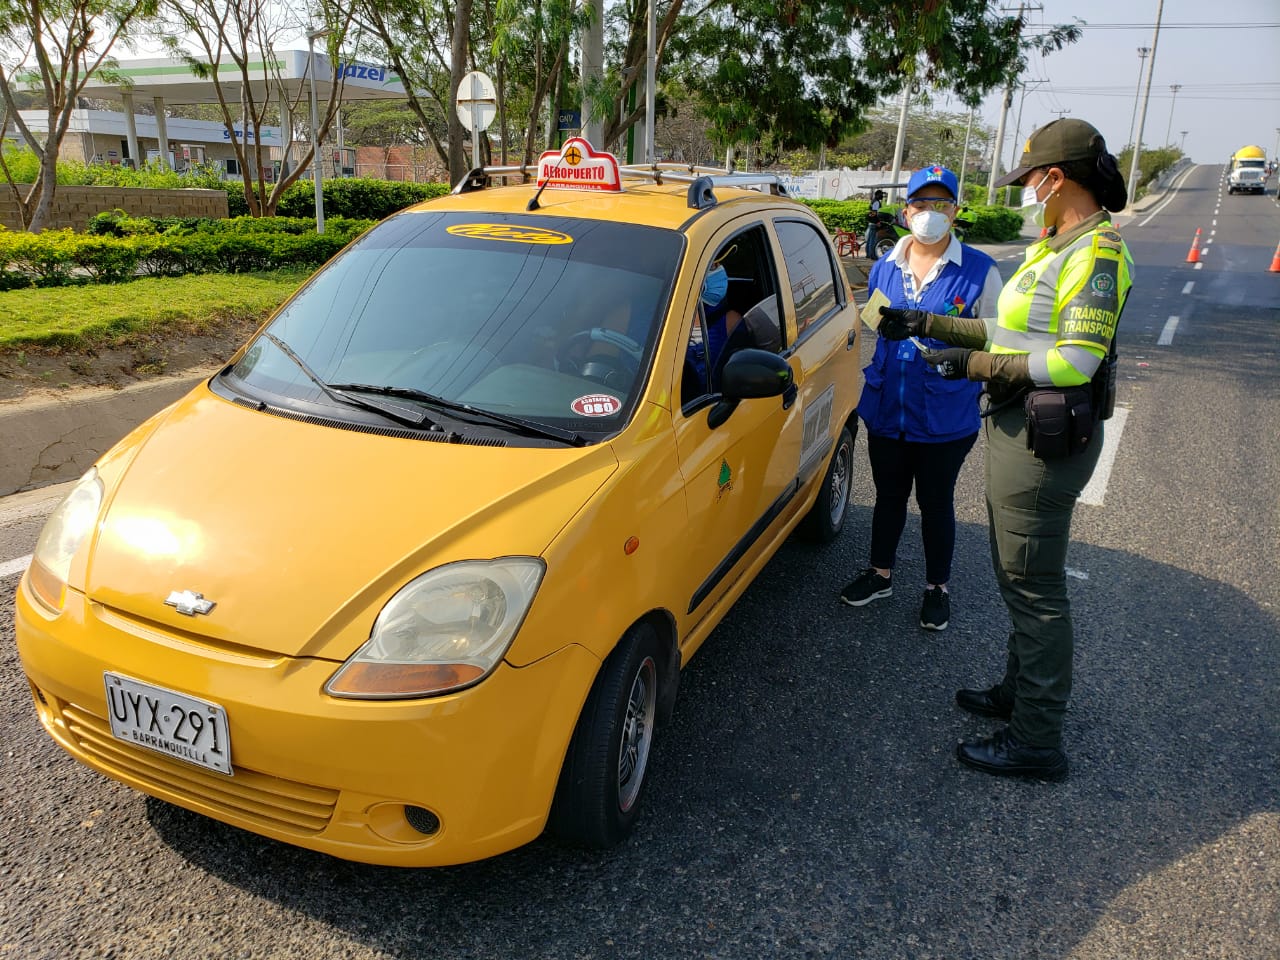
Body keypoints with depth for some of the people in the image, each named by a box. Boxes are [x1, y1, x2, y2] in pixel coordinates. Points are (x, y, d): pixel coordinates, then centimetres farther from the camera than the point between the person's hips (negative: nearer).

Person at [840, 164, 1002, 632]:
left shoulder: (979, 271, -6)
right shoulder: (884, 268, 5)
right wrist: (870, 382, 12)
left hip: (945, 417, -3)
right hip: (887, 410, 4)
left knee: (936, 502, 10)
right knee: (888, 495, 18)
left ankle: (937, 588, 29)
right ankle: (880, 574, 36)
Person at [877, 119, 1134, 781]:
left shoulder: (1096, 255, -16)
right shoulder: (1054, 250, 15)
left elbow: (1077, 361, -25)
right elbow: (1015, 332, 21)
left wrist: (973, 364, -20)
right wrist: (929, 325, 18)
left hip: (1046, 438, -10)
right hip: (1018, 428, 10)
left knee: (1034, 587, -4)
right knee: (1019, 577, 20)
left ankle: (1036, 741, 8)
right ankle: (1019, 691, 37)